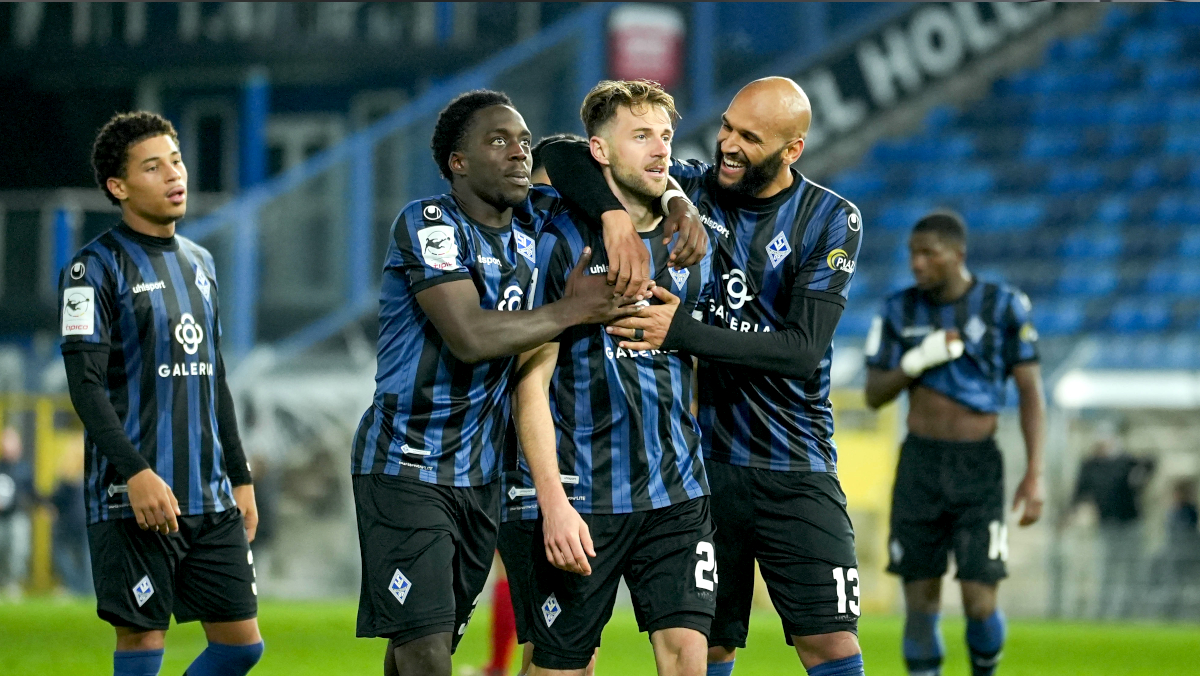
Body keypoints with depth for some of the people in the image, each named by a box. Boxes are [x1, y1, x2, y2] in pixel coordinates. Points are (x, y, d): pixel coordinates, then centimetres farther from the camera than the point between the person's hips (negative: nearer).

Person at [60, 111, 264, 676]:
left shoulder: (199, 263, 18)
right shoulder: (96, 268, -5)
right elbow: (85, 384, -13)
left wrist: (240, 478, 20)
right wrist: (137, 473, -23)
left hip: (212, 501, 7)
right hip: (133, 498, -7)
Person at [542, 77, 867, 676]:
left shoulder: (829, 222, -4)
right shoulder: (686, 190, 1)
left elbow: (802, 350, -14)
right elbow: (562, 155, -7)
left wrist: (682, 332, -22)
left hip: (795, 469, -1)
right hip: (701, 462, 1)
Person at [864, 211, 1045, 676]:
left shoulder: (1003, 307, -4)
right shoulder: (900, 311, 3)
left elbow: (1030, 392, -2)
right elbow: (874, 395, 5)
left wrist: (1034, 475, -8)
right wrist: (917, 360, -14)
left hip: (979, 468, -2)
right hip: (920, 466, 2)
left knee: (980, 603, -9)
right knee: (920, 602, 0)